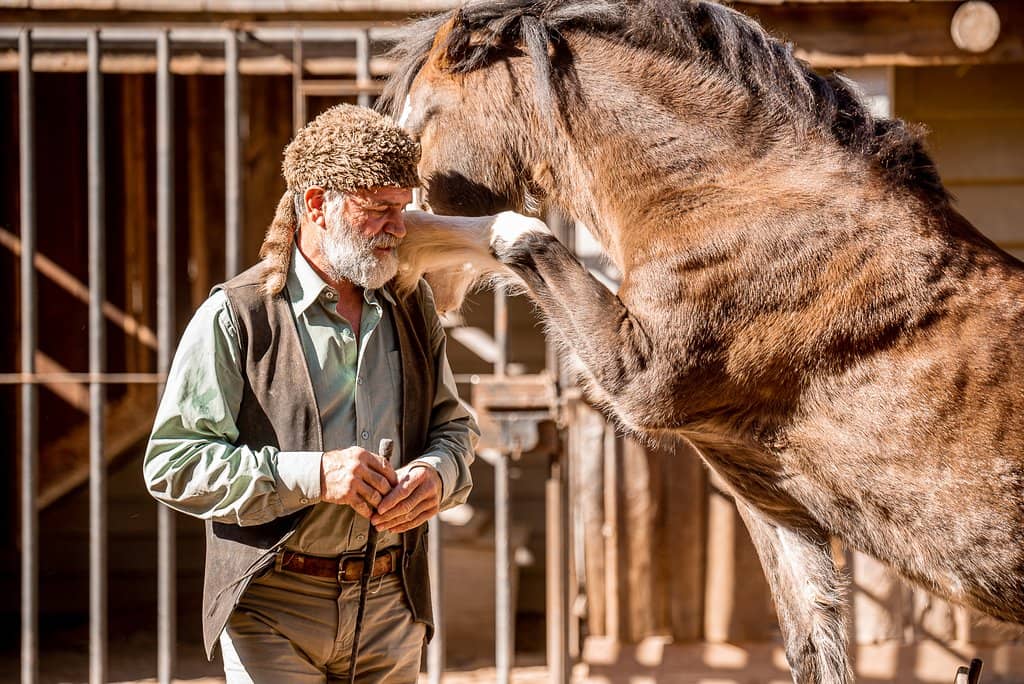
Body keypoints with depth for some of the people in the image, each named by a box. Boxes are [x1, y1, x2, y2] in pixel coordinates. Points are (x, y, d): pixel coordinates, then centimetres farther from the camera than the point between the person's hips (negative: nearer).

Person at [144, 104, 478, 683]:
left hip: (391, 607, 5)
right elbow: (171, 463, -12)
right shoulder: (235, 317, -8)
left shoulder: (412, 308, 9)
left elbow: (454, 425, 18)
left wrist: (437, 474, -7)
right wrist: (312, 475, -21)